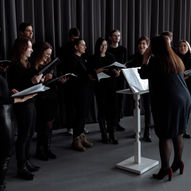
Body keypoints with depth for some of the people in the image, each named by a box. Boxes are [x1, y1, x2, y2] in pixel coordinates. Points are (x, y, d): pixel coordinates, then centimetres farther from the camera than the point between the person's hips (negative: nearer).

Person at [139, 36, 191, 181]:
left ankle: (165, 168, 4)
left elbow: (143, 75, 0)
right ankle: (178, 162, 29)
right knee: (177, 133, 18)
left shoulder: (155, 61, -10)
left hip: (167, 102, -8)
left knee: (164, 136, 0)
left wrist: (145, 59, 11)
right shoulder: (177, 60, 12)